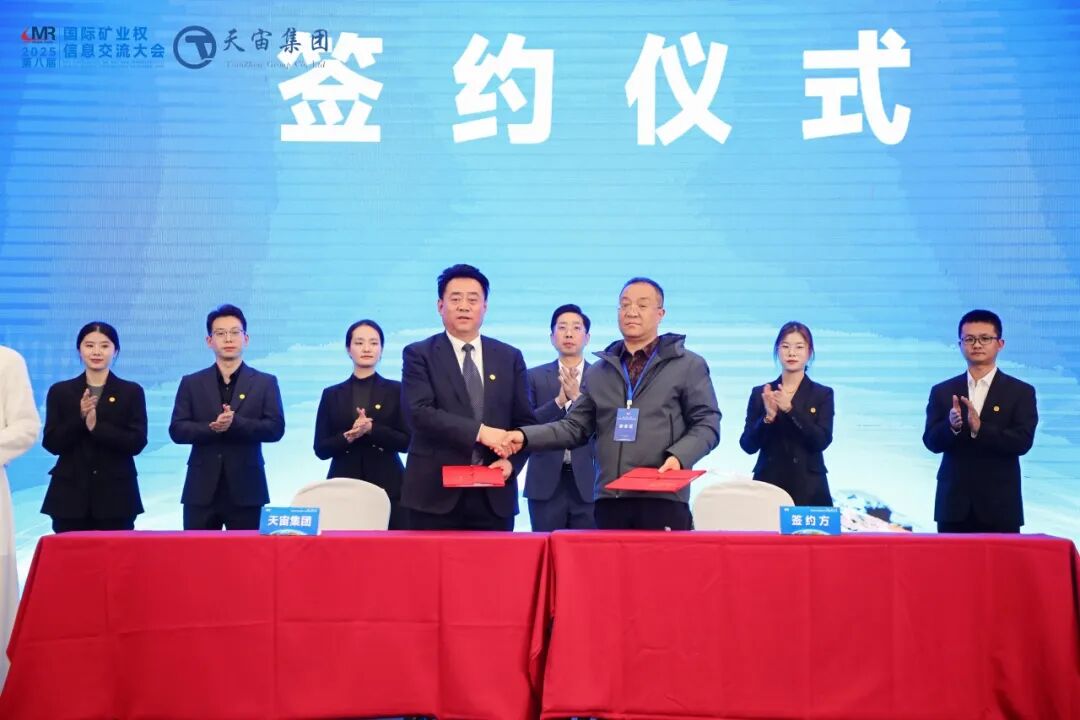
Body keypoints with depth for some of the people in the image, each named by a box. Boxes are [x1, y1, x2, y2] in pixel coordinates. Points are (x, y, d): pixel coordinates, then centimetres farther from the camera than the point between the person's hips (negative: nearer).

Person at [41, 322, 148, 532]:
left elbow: (137, 443, -4)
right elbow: (51, 443, 1)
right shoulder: (60, 391, 9)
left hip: (116, 496, -1)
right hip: (71, 495, 1)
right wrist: (79, 418, -15)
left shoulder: (131, 392, 6)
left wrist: (96, 427, -16)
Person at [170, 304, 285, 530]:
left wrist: (235, 423, -20)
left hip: (246, 490, -1)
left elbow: (276, 428, -4)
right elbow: (177, 430, 1)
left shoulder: (265, 383, 6)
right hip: (202, 490, 1)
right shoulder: (191, 383, 9)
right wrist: (212, 428, -18)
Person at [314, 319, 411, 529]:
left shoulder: (396, 390, 7)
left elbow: (406, 441, 0)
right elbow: (321, 449, 6)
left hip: (387, 486, -1)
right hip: (344, 486, 1)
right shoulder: (332, 394, 11)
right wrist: (348, 436, -12)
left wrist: (372, 429, -14)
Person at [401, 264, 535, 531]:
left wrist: (512, 461, -7)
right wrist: (479, 431, -19)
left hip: (494, 496, 3)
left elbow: (525, 421, 12)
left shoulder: (510, 357, 13)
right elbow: (419, 412, -11)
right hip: (436, 492, -2)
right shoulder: (419, 355, 3)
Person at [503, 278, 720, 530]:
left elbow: (706, 424, 2)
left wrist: (679, 456, -17)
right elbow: (576, 426, 15)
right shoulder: (598, 372, 18)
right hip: (609, 500, 4)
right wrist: (525, 436, 0)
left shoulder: (689, 366, 7)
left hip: (664, 499, -4)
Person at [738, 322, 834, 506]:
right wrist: (768, 418, -16)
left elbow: (822, 441, -9)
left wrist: (791, 409, -18)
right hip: (768, 485, 1)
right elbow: (748, 445, 0)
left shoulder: (823, 394, 5)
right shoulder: (760, 393, 7)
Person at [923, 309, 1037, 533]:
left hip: (999, 507, -1)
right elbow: (931, 441, -1)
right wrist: (952, 426, -23)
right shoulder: (942, 392, 8)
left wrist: (979, 428, -24)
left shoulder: (1021, 392, 3)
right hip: (954, 507, 2)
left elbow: (1023, 441, -9)